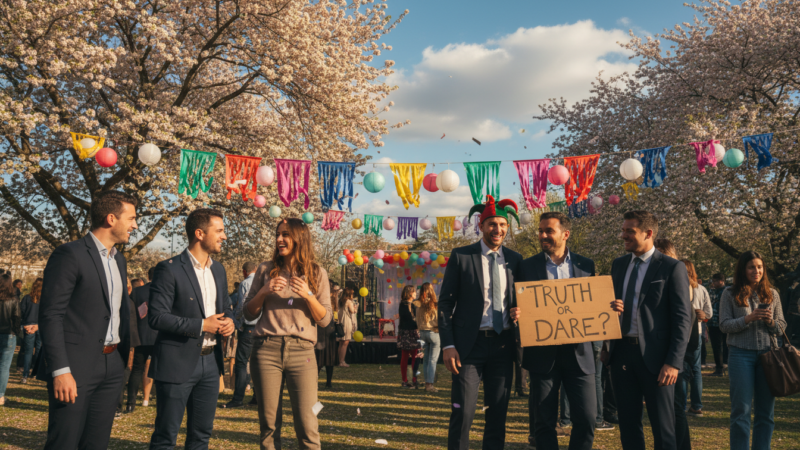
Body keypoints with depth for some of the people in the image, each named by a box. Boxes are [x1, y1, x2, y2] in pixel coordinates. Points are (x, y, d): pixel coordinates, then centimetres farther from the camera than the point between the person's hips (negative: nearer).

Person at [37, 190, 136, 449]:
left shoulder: (119, 261, 15)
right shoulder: (69, 255, -10)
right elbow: (50, 316, -14)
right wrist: (60, 370, -19)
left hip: (112, 367, 7)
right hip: (76, 367, -7)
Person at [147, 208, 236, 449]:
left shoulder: (219, 270, 11)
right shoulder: (169, 269, -11)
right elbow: (156, 317, -17)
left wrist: (229, 321, -3)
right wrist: (201, 326, -19)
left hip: (210, 361, 7)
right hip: (177, 363, -7)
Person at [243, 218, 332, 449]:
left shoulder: (317, 273, 6)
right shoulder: (266, 269, 9)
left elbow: (325, 320, 3)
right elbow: (248, 314, 11)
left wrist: (307, 296, -12)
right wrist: (264, 291, -6)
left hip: (301, 351, -1)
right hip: (266, 350, 1)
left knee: (307, 425, -5)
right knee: (268, 422, 5)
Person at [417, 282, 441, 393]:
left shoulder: (419, 306, 0)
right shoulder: (436, 305, -11)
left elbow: (418, 322, 8)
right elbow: (440, 321, -7)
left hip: (422, 333, 4)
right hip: (434, 333, -4)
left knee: (426, 359, 12)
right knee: (433, 360, 0)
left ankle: (427, 382, 17)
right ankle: (429, 384, -2)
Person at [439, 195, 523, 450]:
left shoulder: (515, 260, 8)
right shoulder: (461, 257, -2)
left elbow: (520, 301, 17)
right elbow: (445, 303, -3)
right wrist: (448, 345, -11)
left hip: (503, 344, 4)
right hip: (470, 343, -3)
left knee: (498, 413, 11)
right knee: (463, 413, -4)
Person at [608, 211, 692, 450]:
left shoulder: (672, 268, -6)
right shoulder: (618, 264, 12)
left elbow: (683, 319, -8)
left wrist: (673, 362, -15)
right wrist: (611, 308, -5)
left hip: (655, 356, -5)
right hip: (622, 351, 6)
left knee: (663, 427, 4)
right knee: (628, 423, 12)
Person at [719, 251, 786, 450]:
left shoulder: (772, 294, 9)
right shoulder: (730, 294, 1)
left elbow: (781, 328, 11)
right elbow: (724, 325, -4)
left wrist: (771, 321, -11)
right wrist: (748, 319, -17)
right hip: (741, 355, -3)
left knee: (766, 411, 8)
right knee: (741, 411, 0)